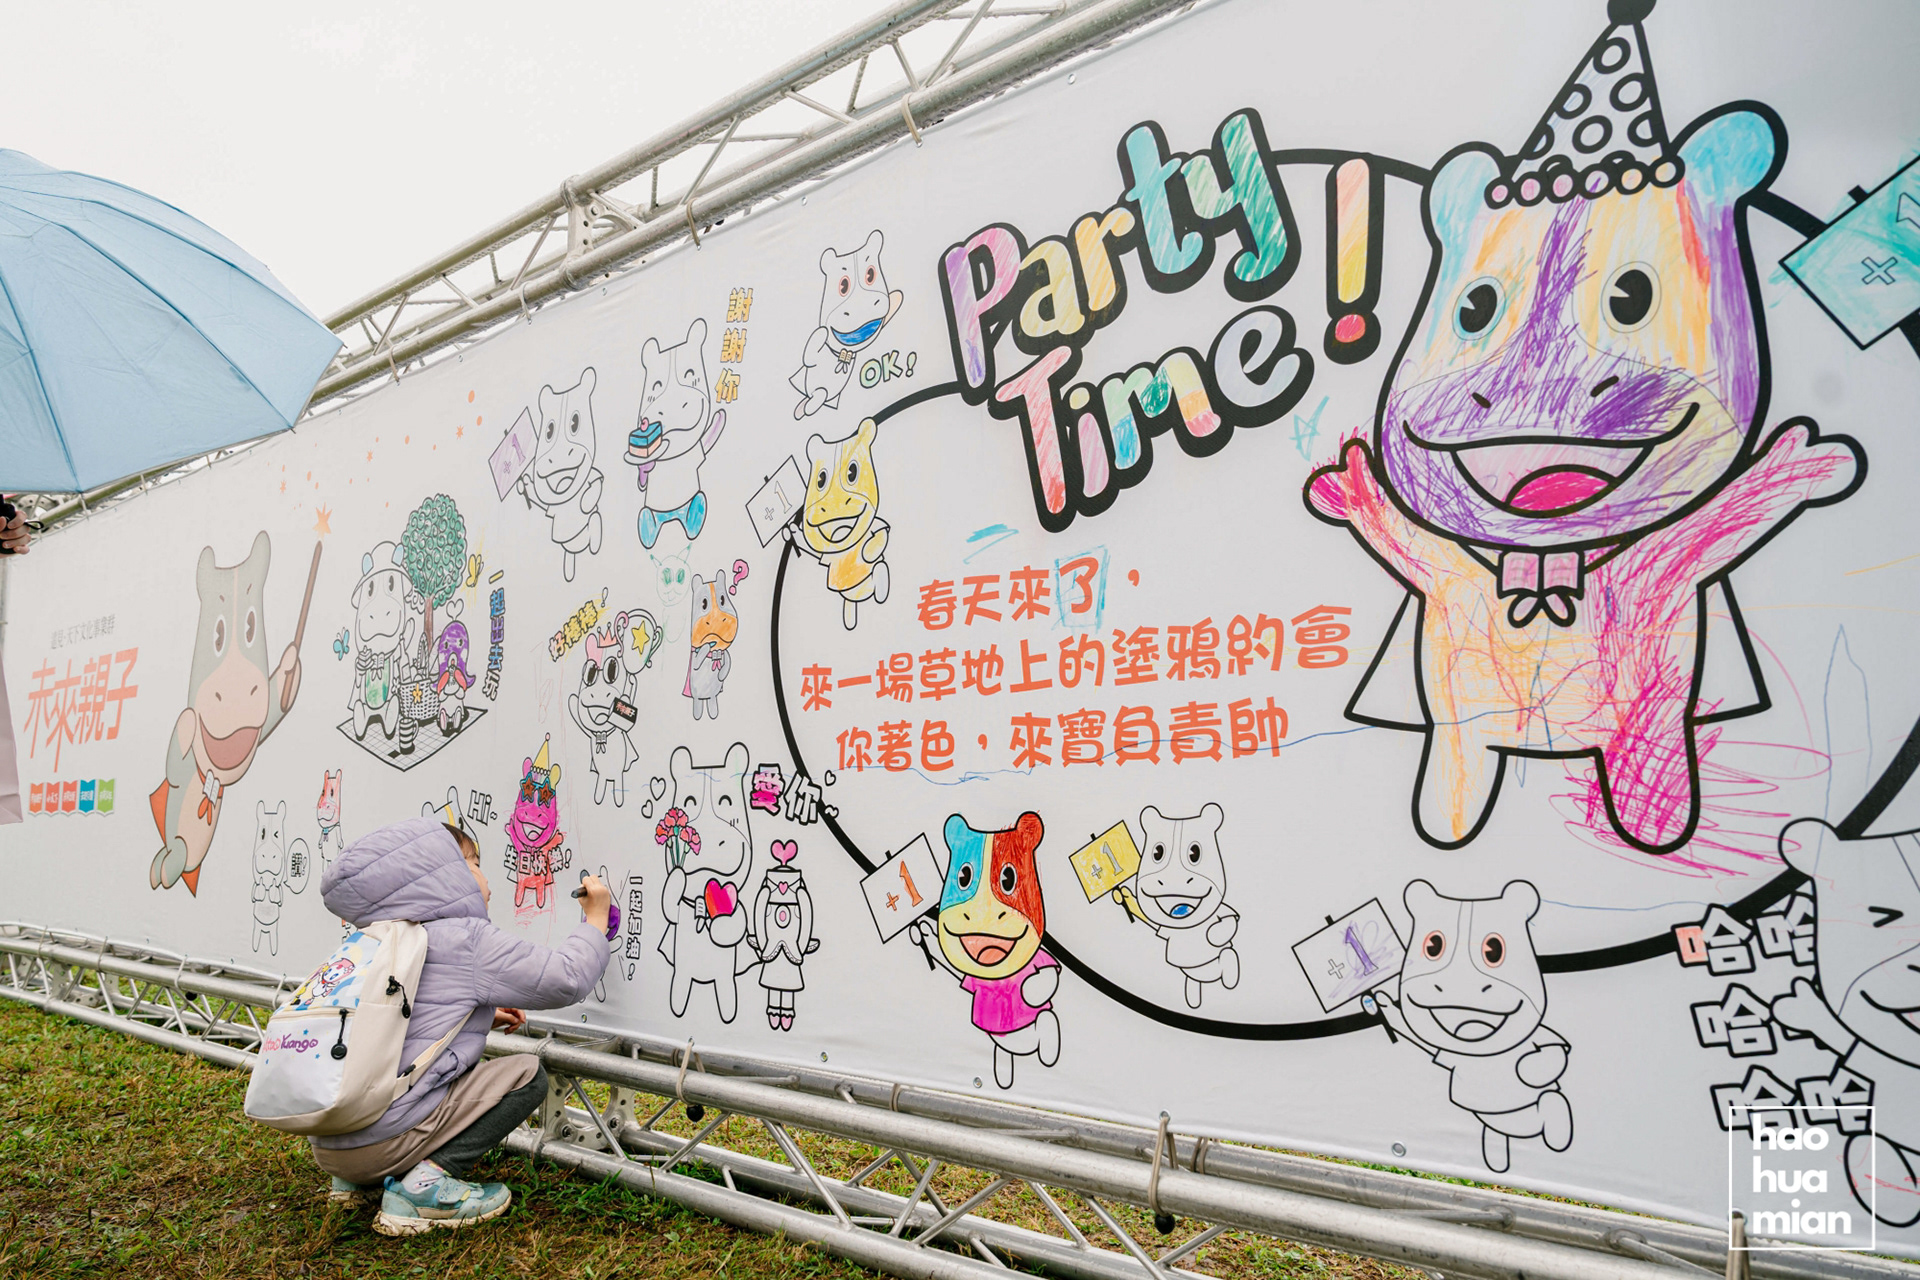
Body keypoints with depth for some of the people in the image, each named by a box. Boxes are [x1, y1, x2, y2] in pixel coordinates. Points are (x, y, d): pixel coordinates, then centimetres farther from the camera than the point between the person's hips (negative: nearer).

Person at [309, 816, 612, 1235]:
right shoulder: (467, 939, -9)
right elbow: (565, 978, -9)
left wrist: (482, 1017, 24)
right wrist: (597, 916, 7)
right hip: (381, 1140, -9)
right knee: (526, 1073, -1)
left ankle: (360, 1180, 17)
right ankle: (425, 1183, -11)